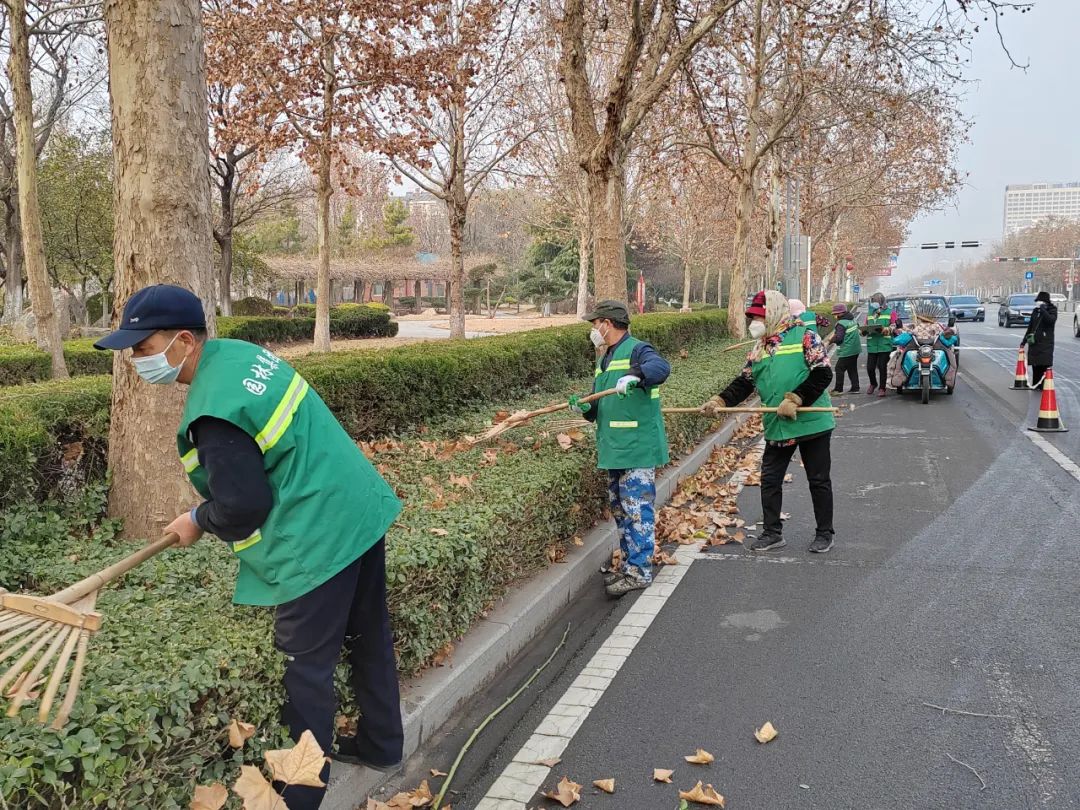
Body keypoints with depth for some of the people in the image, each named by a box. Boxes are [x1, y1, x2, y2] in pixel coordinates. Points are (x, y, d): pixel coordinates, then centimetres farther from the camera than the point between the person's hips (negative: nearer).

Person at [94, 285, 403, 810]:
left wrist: (197, 521, 1)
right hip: (364, 511, 10)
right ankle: (382, 746, 41)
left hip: (320, 538, -10)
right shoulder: (237, 353, 7)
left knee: (305, 667, 4)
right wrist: (213, 500, 17)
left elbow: (242, 507, -20)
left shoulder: (213, 411, -22)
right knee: (369, 638, 22)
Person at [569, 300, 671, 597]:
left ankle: (640, 572, 3)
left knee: (637, 509, -5)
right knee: (620, 508, 15)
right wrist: (585, 408, 2)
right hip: (615, 450, 10)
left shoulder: (636, 350, -9)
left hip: (637, 448, -10)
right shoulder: (605, 360, 19)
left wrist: (635, 375, -47)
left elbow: (661, 366, -31)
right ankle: (630, 565, 26)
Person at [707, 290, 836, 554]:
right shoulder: (759, 348, 11)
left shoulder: (804, 337, -9)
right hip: (777, 426, 6)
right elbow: (744, 382, 10)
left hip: (812, 422, -6)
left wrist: (795, 400, -23)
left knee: (819, 480, 7)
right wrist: (721, 400, -6)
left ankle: (825, 533, 22)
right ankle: (772, 533, 23)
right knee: (770, 480, 10)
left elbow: (823, 373, -16)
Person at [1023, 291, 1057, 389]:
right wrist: (1024, 340, 21)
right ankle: (1036, 384, 16)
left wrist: (1043, 310, -23)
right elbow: (1030, 326, 21)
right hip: (1034, 342, 6)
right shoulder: (1035, 311, 13)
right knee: (1035, 365, 7)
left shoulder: (1052, 310, -2)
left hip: (1046, 342, -6)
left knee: (1044, 365, -10)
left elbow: (1051, 320, -26)